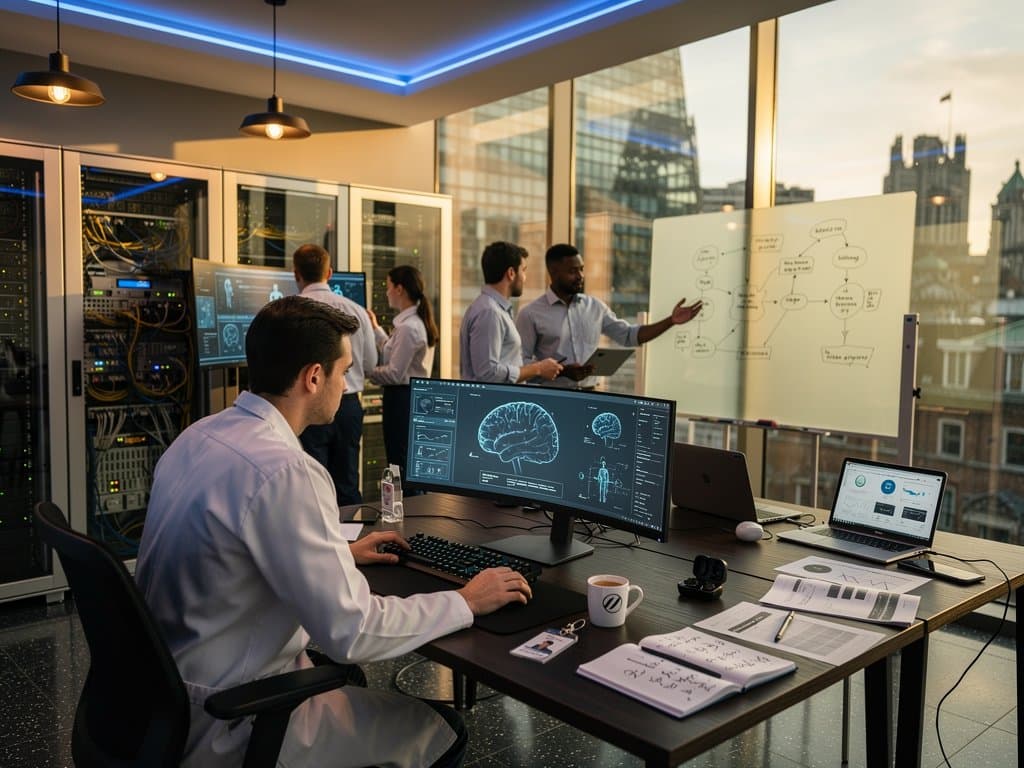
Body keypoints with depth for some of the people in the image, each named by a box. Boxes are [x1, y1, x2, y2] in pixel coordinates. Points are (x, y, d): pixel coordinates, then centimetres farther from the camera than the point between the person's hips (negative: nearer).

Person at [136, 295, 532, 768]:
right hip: (228, 724, -9)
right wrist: (466, 603, -13)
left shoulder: (201, 435, 0)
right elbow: (352, 632, -26)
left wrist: (340, 552, 19)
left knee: (346, 676, 29)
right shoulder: (284, 472, -29)